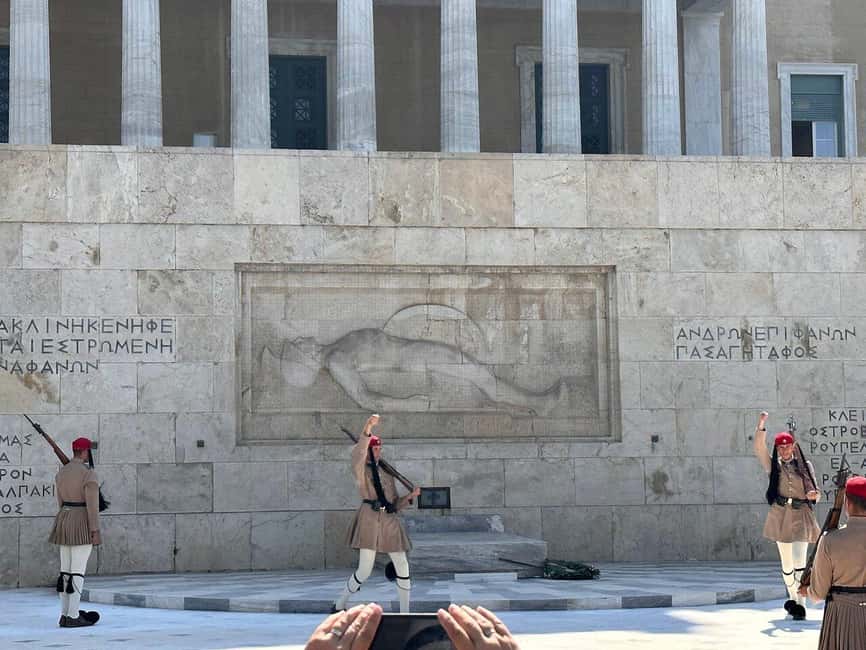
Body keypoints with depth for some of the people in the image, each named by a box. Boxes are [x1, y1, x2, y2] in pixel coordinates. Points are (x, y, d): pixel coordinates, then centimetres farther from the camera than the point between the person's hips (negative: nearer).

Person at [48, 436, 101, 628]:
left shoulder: (61, 473, 8)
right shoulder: (89, 474, -15)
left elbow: (60, 501, 15)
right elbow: (92, 504, -18)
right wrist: (95, 532, -16)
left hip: (65, 523, 7)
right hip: (83, 526, -7)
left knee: (66, 570, 11)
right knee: (78, 571, -5)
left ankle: (65, 614, 13)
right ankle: (73, 617, -6)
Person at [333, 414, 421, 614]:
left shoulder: (386, 474, 22)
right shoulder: (361, 470, 4)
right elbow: (358, 452, -19)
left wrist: (410, 496, 5)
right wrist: (368, 429, -32)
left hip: (390, 521, 6)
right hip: (369, 519, -6)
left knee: (402, 566, 2)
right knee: (364, 570, -6)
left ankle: (405, 611, 12)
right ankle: (339, 605, 11)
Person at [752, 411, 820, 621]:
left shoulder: (805, 466, 7)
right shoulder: (773, 465, 8)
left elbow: (814, 492, 8)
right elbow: (759, 448, -6)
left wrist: (813, 494, -16)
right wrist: (761, 425, -17)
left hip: (801, 516, -2)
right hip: (780, 516, 2)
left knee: (799, 561, -14)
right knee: (786, 562, 8)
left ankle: (800, 604, -17)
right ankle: (793, 597, 26)